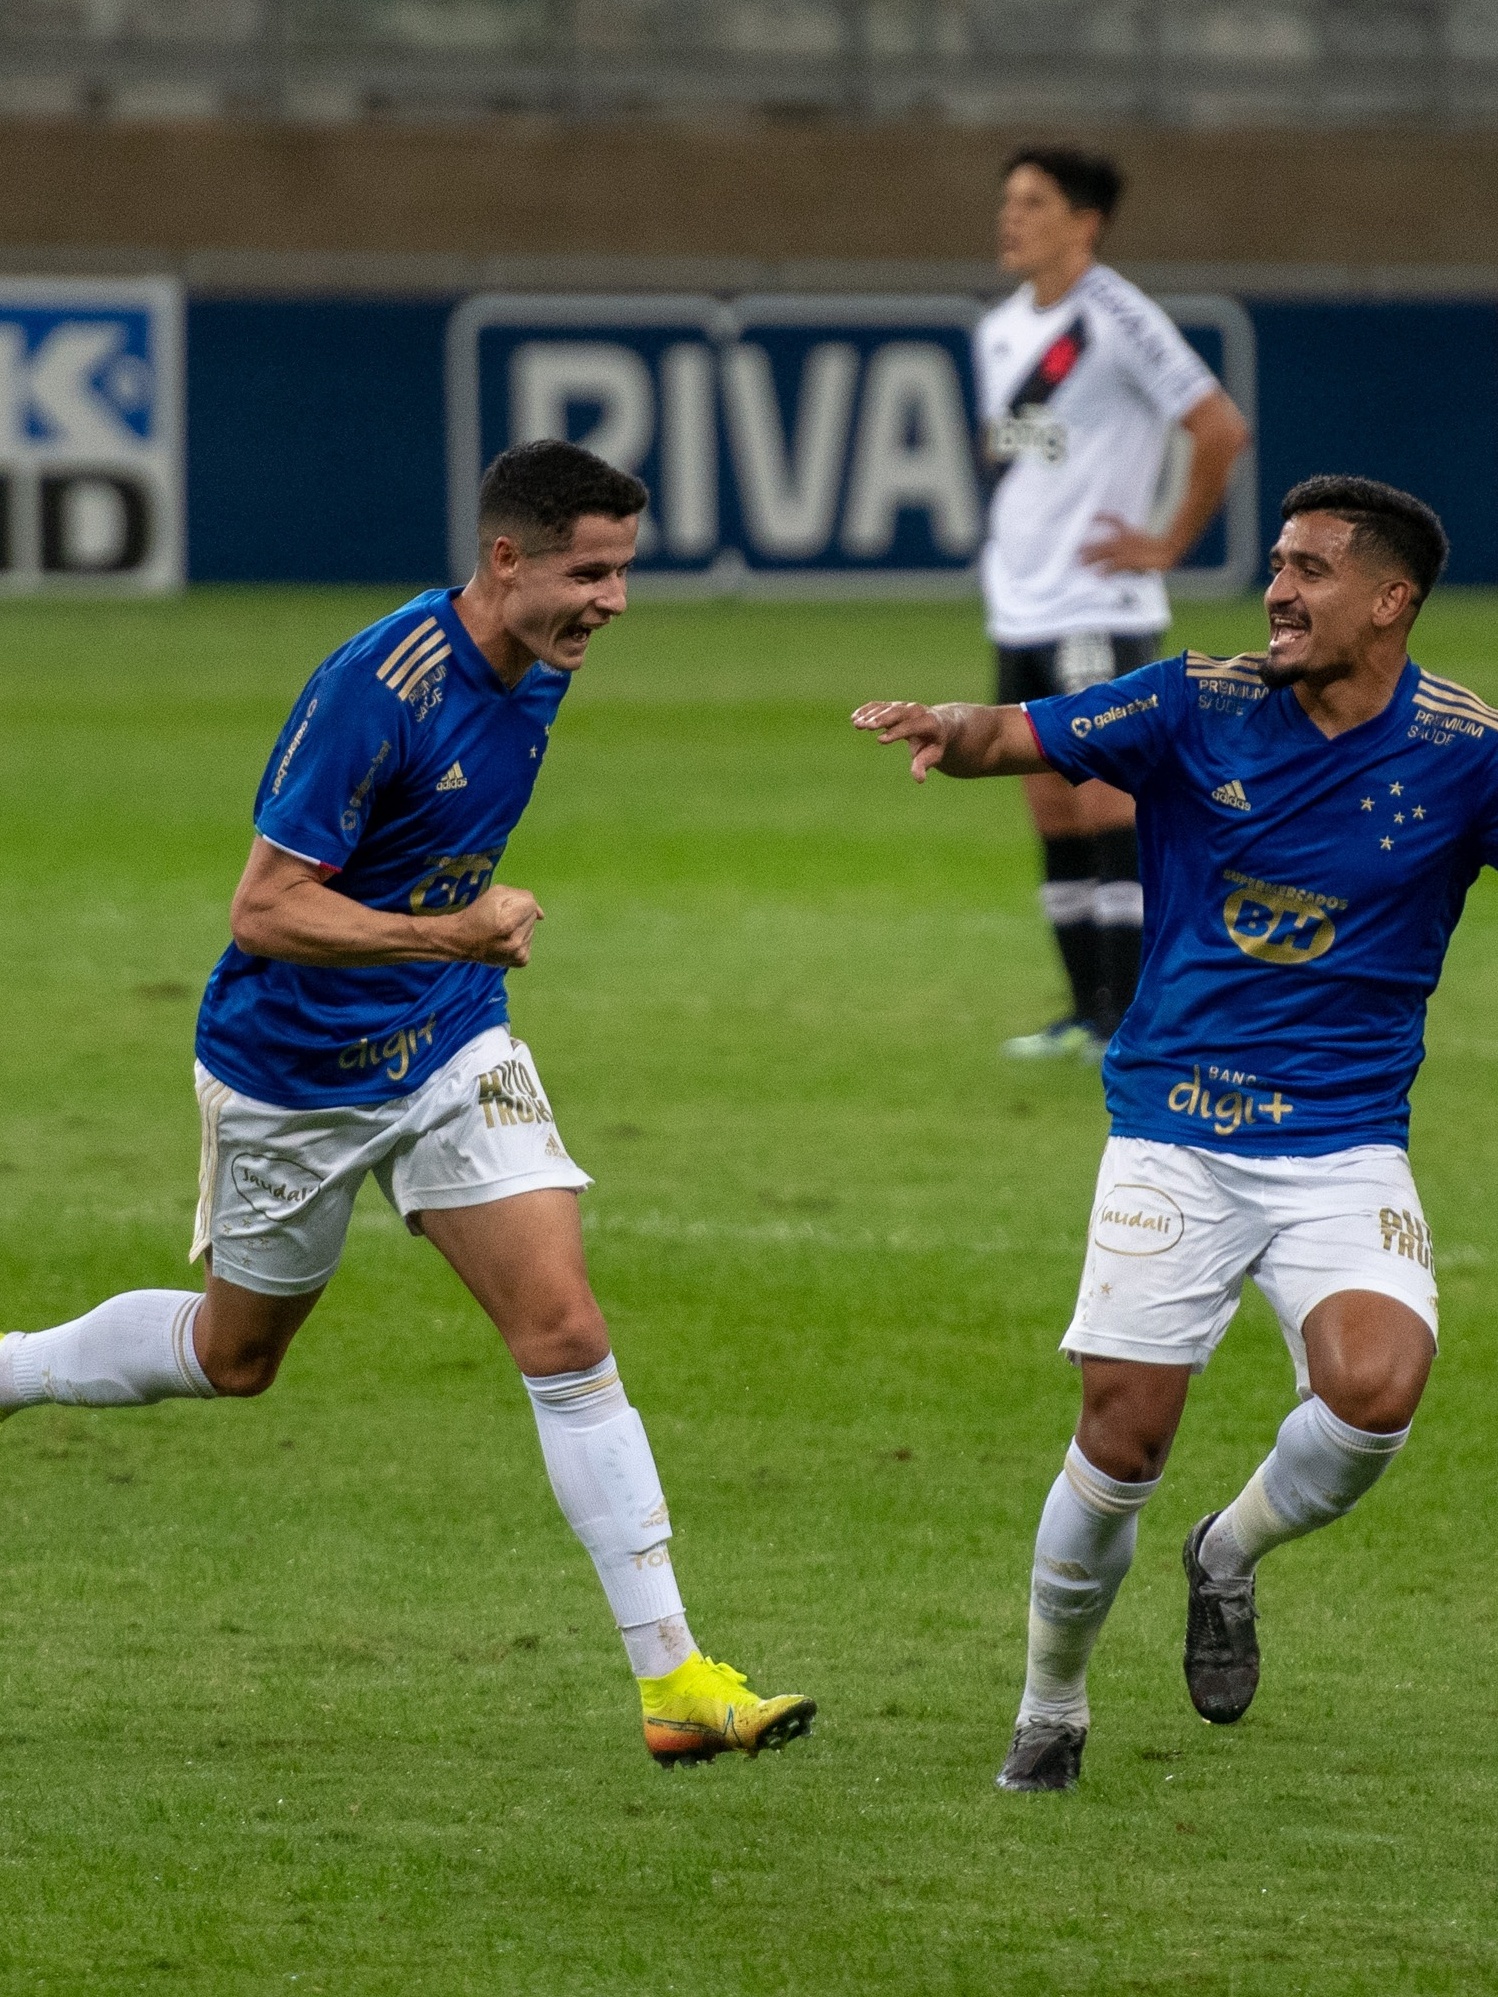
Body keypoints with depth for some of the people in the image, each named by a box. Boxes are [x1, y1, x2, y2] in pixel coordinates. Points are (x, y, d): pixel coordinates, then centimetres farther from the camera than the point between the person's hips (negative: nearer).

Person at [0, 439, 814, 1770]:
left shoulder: (538, 671, -2)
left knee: (565, 1332, -8)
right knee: (235, 1353, 15)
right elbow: (263, 912, -27)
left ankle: (672, 1675, -10)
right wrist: (451, 933, -35)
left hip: (452, 1051, 5)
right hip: (297, 1072, -5)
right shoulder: (375, 690, -27)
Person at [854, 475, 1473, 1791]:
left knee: (1375, 1390, -25)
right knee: (1121, 1445, -4)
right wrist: (955, 732, -31)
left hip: (1343, 1148, 0)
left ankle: (1232, 1558, 8)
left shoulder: (1462, 750, -4)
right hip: (1172, 1136, 0)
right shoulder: (1202, 706, -4)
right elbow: (1023, 736, -8)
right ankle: (1050, 1708, 22)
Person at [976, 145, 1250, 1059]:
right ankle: (1090, 1012, 16)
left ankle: (1131, 1021, -7)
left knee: (1107, 806, -9)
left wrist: (1168, 543, -12)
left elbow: (1222, 430, -16)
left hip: (1100, 609, -8)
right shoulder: (1000, 331, 11)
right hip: (1019, 607, 8)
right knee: (1055, 813, 9)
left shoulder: (1118, 321, -13)